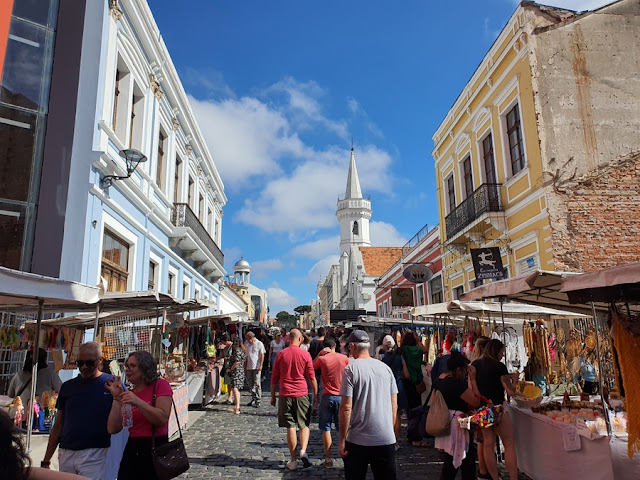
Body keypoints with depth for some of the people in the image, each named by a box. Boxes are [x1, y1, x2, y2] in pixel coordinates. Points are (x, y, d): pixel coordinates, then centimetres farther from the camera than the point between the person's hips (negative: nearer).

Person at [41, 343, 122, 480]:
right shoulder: (68, 386, 7)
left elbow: (114, 428, -12)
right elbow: (58, 426, 12)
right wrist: (46, 461, 9)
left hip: (93, 454, -4)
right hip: (65, 453, 4)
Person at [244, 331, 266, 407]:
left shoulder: (259, 344, -4)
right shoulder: (246, 344, 11)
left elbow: (262, 355, -4)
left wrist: (260, 365, -11)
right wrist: (245, 365, 15)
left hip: (256, 367, -5)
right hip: (249, 367, 5)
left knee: (257, 384, -4)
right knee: (250, 384, 9)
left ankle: (258, 401, 1)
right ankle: (253, 399, 20)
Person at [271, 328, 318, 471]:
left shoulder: (280, 355, 1)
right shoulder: (305, 355, -3)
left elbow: (274, 378, 6)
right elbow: (312, 378, -1)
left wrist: (273, 396, 15)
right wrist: (315, 395, 8)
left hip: (285, 395, 1)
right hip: (302, 395, -1)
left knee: (290, 427, 6)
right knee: (304, 425, 12)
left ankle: (293, 461, 9)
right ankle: (303, 450, -9)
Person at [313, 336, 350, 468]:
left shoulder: (321, 359, -8)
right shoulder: (344, 358, -2)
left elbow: (312, 366, 11)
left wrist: (319, 354, 1)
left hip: (327, 396, -2)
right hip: (342, 396, 2)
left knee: (326, 428, 7)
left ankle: (328, 459, 8)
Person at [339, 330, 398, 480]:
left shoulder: (350, 369, -10)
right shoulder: (386, 368, 4)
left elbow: (346, 408, -12)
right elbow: (394, 405, 9)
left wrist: (342, 440, -5)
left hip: (358, 440, -4)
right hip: (387, 439, 4)